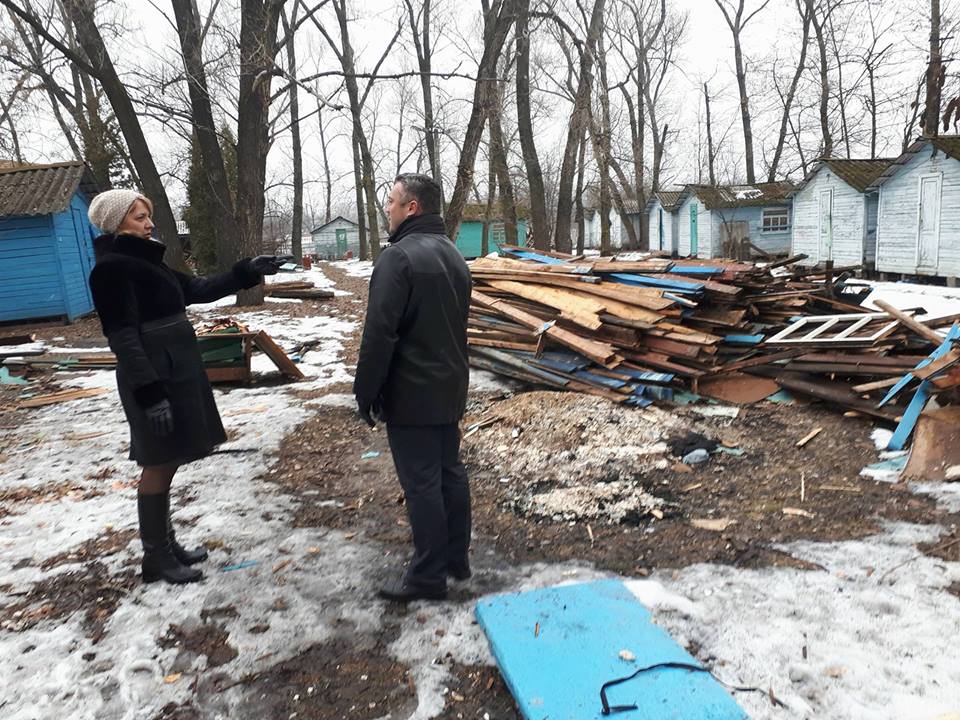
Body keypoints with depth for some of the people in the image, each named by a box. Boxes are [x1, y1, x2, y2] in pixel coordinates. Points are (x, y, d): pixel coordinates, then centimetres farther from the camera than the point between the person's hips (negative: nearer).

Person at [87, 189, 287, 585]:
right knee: (159, 465, 0)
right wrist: (150, 392, -24)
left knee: (167, 463, 15)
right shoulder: (112, 267, -14)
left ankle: (166, 543, 28)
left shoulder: (144, 260, 14)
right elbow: (123, 337, -20)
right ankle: (155, 557, 13)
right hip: (153, 377, -9)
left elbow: (198, 289, 19)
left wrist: (247, 271, 12)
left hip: (175, 371, 9)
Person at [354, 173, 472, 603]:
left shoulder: (399, 256, -17)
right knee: (450, 471, 16)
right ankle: (456, 557, 28)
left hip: (410, 393, -9)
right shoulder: (453, 255, 12)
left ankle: (428, 575, 10)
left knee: (421, 483, -1)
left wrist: (366, 392, -13)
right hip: (451, 389, 9)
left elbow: (380, 333, -21)